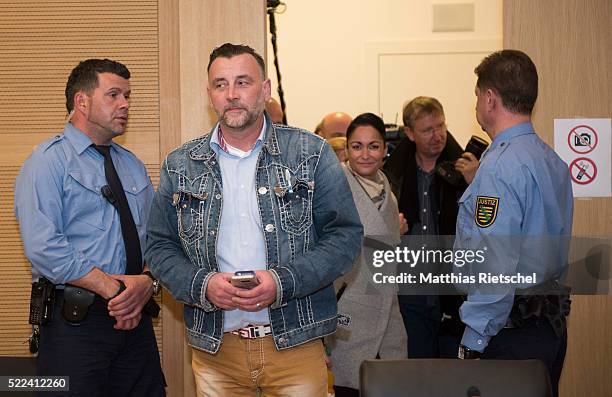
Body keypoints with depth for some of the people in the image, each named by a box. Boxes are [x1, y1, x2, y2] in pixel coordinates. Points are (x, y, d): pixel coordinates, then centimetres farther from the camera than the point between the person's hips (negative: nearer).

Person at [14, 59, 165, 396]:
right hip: (74, 322, -6)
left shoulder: (133, 166, 16)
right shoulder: (49, 162, -6)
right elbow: (43, 248, -17)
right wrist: (113, 287, -18)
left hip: (136, 319, 6)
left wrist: (147, 282, -9)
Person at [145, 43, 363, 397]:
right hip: (215, 349, 2)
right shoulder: (180, 166, 7)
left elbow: (346, 235, -3)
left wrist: (283, 282, -16)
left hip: (296, 344, -1)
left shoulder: (312, 154, 0)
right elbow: (160, 246, 8)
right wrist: (201, 285, -12)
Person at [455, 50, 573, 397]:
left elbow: (496, 266, -23)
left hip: (511, 330, -9)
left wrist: (473, 342, -17)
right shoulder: (554, 161, 10)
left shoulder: (501, 166, -18)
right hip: (553, 324, 9)